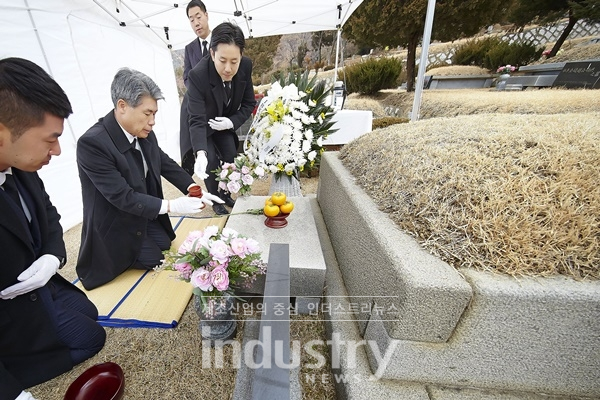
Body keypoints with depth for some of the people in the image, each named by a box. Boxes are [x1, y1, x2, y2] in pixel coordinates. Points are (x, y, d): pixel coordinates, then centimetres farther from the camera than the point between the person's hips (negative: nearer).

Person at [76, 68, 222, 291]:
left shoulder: (143, 132, -12)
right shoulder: (92, 143, -31)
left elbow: (165, 163, -1)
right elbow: (122, 197, -31)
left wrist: (194, 190, -14)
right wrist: (171, 206, -33)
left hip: (144, 215, 7)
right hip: (115, 225, -6)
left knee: (165, 243, 16)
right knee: (152, 259, 2)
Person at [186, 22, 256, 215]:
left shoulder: (246, 66, -23)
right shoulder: (198, 75, -35)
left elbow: (249, 103, -12)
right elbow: (197, 120, -38)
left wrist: (232, 122, -28)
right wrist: (200, 153, -54)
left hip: (225, 123, 4)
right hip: (203, 125, -3)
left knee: (231, 158, 1)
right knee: (211, 161, -13)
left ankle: (225, 194, 27)